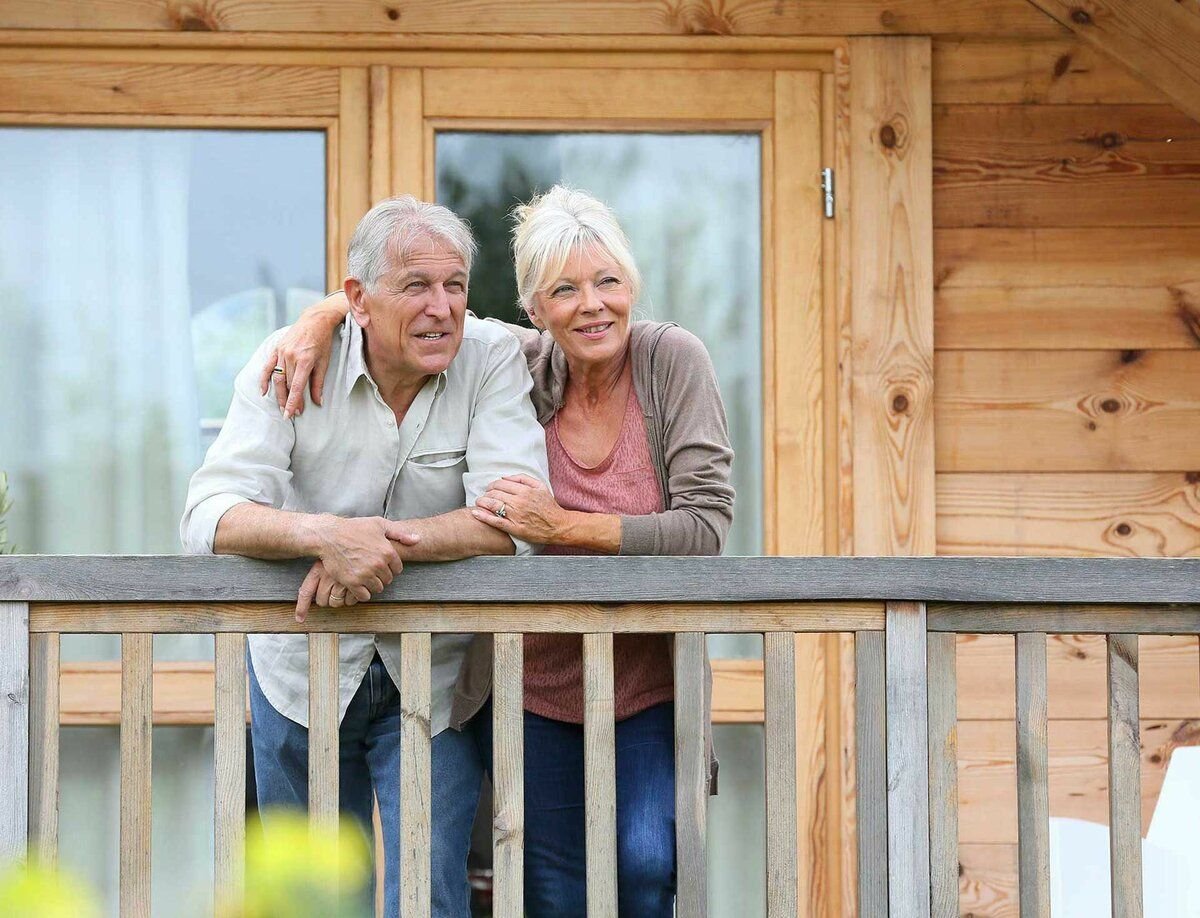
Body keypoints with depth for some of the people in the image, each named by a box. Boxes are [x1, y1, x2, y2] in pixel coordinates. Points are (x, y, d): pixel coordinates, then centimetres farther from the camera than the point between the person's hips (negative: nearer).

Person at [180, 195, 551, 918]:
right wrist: (327, 533, -42)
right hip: (301, 671, 2)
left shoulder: (492, 359, -13)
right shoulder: (290, 363, -13)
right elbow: (210, 516, -23)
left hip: (437, 676, -1)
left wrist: (376, 542, -36)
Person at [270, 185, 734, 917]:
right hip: (533, 685, 2)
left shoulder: (671, 361, -12)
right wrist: (325, 315, -11)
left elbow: (707, 526, -19)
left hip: (648, 682, -2)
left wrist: (566, 526, -25)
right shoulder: (524, 364, -5)